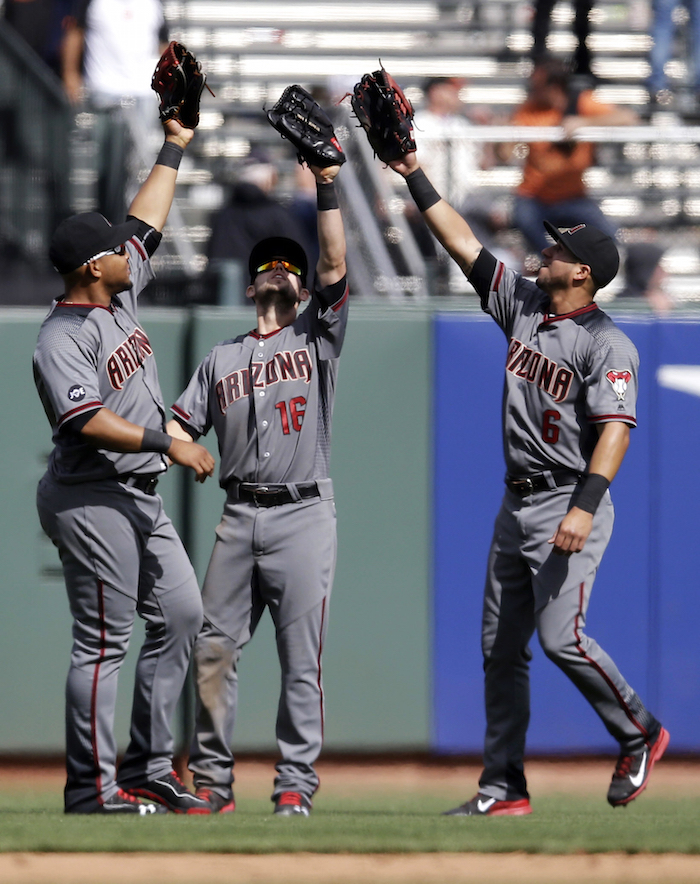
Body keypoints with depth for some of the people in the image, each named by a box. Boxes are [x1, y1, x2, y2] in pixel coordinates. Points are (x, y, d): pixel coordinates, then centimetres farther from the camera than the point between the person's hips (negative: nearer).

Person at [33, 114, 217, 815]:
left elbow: (147, 224, 22)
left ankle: (147, 768, 14)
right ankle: (91, 789, -5)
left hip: (139, 498, 10)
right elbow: (87, 421, -27)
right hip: (92, 501, -10)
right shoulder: (62, 339, -16)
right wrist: (167, 443, -29)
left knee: (181, 615, 9)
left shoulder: (120, 296, 10)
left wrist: (173, 149, 23)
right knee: (103, 642, -8)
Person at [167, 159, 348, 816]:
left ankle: (295, 783, -1)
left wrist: (326, 188, -12)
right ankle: (211, 781, 8)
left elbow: (334, 264, -5)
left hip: (303, 514, -4)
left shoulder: (316, 337, 9)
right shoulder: (222, 359, 19)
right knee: (213, 649, 1)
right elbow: (180, 427, 11)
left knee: (301, 657, -4)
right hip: (239, 515, 4)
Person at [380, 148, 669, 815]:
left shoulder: (607, 345, -12)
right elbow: (462, 243, 12)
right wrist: (415, 176, 7)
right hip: (516, 503, 8)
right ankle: (503, 789, 9)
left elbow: (616, 427, -21)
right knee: (501, 647, 6)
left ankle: (640, 735, 6)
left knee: (561, 636, -16)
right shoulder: (523, 305, 10)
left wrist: (585, 508, -31)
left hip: (570, 505, -8)